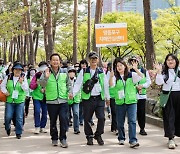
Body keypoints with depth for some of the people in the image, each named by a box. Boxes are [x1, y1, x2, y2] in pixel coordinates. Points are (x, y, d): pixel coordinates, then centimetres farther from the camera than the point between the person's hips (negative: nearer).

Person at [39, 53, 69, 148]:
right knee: (53, 121, 9)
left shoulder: (64, 72, 7)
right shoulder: (46, 72, 0)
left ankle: (63, 138, 3)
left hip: (63, 100, 1)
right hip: (51, 101, -1)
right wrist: (46, 78, -30)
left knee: (64, 119, -9)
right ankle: (54, 138, 24)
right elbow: (41, 84, -13)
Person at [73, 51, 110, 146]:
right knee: (87, 119, 5)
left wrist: (107, 97, 16)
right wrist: (73, 93, -16)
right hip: (87, 99, -1)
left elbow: (105, 85, 15)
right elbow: (78, 84, -1)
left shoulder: (101, 71, 10)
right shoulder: (83, 72, 2)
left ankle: (98, 135, 14)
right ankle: (89, 137, 21)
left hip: (100, 99, 1)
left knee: (101, 118, -5)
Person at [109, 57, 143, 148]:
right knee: (120, 122, 11)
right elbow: (111, 85, -14)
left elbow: (141, 77, -10)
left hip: (131, 101, -1)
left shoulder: (131, 75, 3)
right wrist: (111, 77, -32)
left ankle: (133, 141, -13)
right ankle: (121, 138, 27)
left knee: (132, 121, -10)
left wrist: (136, 69, -25)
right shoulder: (115, 77, 3)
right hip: (119, 102, 1)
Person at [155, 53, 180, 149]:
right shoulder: (164, 72, 3)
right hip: (168, 97, -2)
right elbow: (159, 82, -9)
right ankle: (171, 139, -3)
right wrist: (159, 71, -15)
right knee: (169, 117, -3)